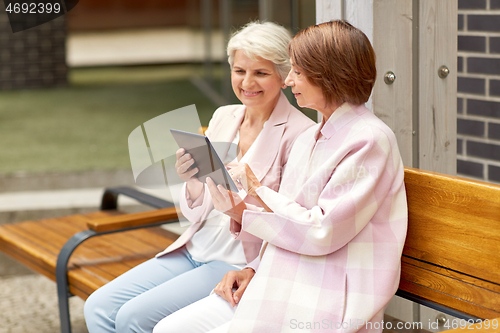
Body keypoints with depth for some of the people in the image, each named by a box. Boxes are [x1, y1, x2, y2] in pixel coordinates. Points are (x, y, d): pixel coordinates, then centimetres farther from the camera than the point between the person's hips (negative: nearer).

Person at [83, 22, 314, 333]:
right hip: (196, 248, 7)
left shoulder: (299, 133, -12)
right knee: (99, 307, -8)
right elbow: (197, 213, 9)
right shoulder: (224, 117, 8)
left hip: (243, 264, -7)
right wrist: (194, 184, -14)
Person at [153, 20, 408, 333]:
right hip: (282, 287, 9)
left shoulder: (370, 140, -12)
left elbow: (322, 231, -18)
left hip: (326, 304, -9)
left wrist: (258, 190, -10)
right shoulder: (309, 139, 16)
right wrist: (255, 269, 2)